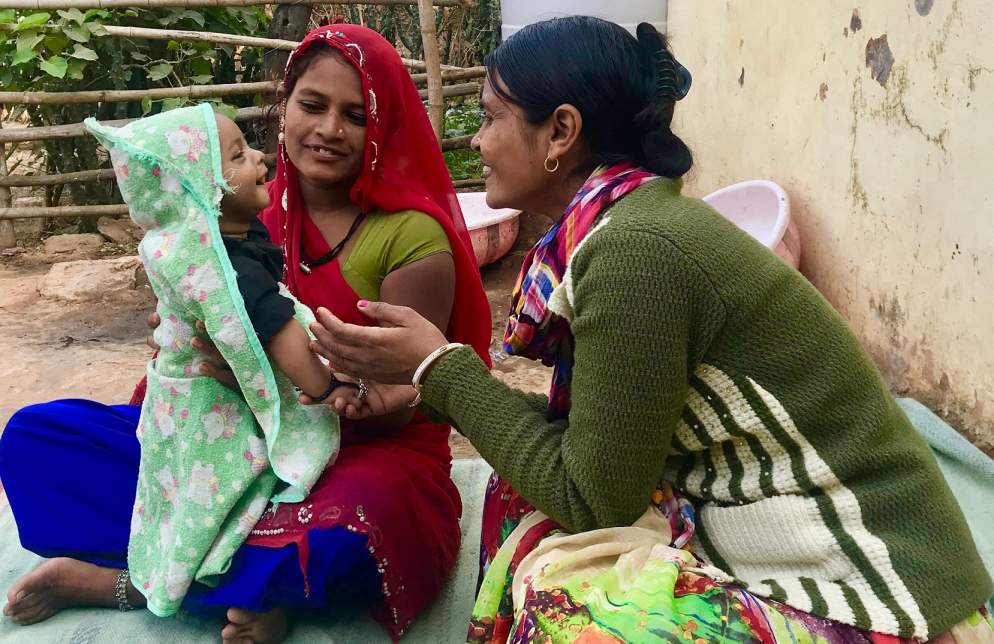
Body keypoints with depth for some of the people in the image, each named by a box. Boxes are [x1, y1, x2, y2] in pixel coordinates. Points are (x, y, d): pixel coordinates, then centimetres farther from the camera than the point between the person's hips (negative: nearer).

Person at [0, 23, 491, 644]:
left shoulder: (412, 235, -12)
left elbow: (394, 405, -12)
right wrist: (188, 343, -22)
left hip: (370, 454, -4)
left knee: (339, 534, -40)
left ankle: (112, 580, -13)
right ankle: (244, 583, -18)